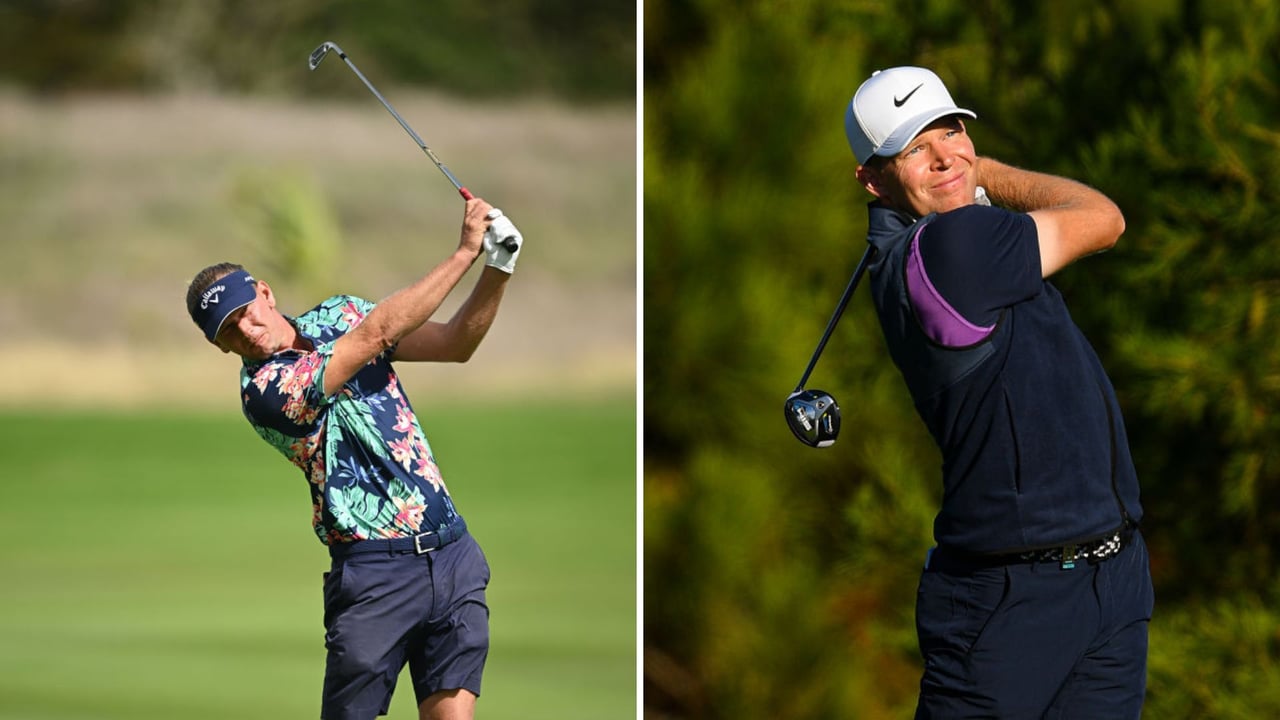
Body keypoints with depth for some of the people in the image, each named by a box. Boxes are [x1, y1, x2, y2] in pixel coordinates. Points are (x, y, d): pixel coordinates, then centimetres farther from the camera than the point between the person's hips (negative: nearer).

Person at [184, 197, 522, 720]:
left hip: (451, 553, 5)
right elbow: (377, 333, -16)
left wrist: (497, 269, -5)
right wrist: (466, 252, -12)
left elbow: (454, 344, 13)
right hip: (374, 568, -5)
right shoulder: (263, 389, -12)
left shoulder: (338, 315, 11)